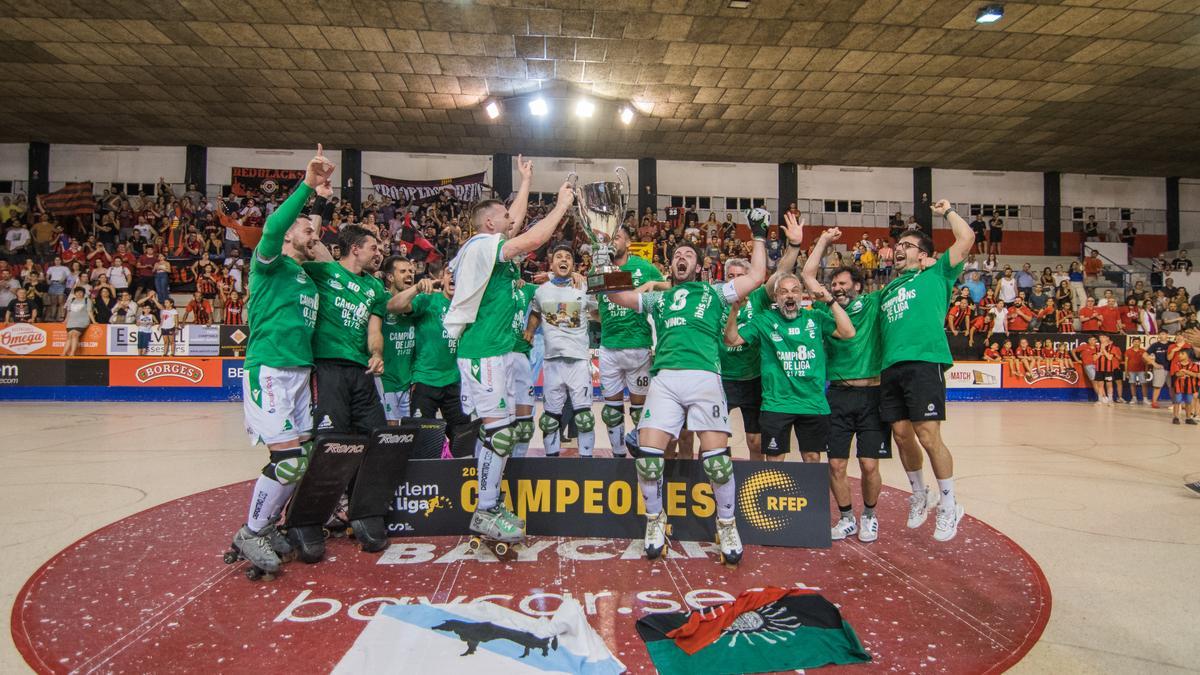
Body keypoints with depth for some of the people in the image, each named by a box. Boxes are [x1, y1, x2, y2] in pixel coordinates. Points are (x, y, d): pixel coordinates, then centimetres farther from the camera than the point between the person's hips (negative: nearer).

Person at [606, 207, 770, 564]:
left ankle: (727, 524, 13)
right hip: (664, 379, 2)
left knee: (717, 456, -11)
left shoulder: (713, 293, 23)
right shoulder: (658, 299, 29)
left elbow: (756, 277, 19)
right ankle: (655, 519, 14)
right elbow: (615, 294, 27)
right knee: (648, 452, -11)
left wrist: (759, 237, 23)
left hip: (704, 377, -2)